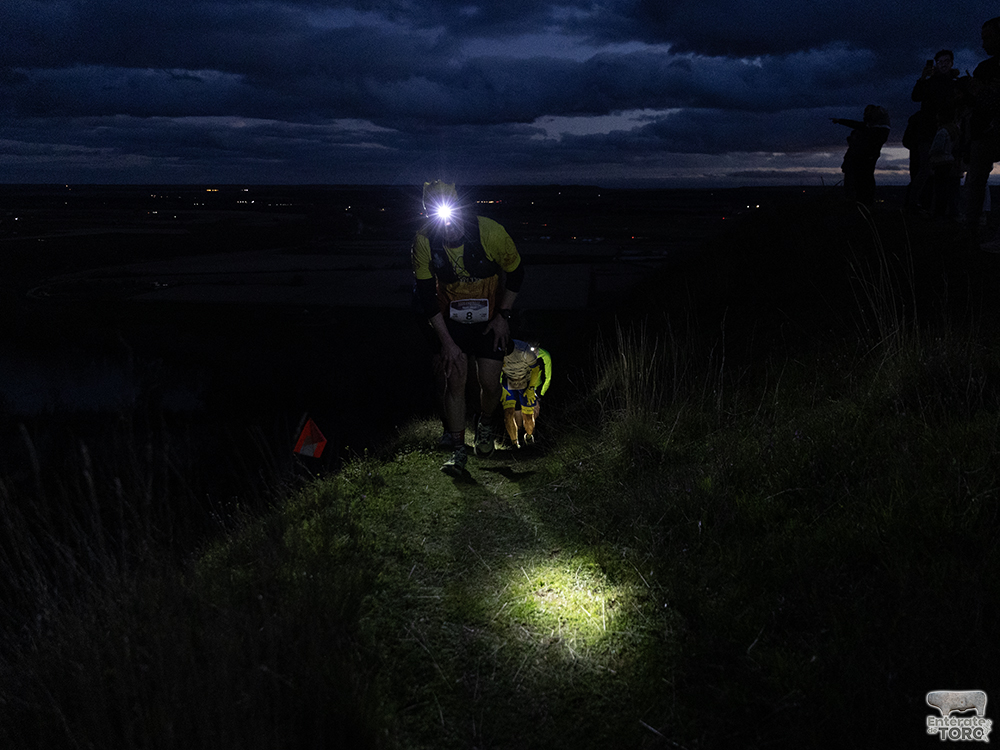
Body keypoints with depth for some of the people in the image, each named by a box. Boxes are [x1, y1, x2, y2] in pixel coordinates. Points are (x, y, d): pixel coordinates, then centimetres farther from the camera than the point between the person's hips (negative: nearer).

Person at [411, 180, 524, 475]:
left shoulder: (490, 232, -26)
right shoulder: (424, 242, -21)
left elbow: (515, 272, -8)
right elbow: (425, 295, -13)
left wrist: (503, 315, -9)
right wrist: (447, 342, -16)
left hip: (490, 318, -1)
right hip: (450, 318, 1)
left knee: (489, 382, -4)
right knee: (453, 379, -7)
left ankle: (485, 424, 30)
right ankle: (458, 450, 7)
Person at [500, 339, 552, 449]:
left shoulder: (524, 352, -35)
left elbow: (537, 368, -17)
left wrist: (531, 389, -13)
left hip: (527, 384, -2)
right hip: (509, 383, 2)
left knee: (528, 417, -2)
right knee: (509, 413, -13)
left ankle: (529, 436, 31)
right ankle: (514, 443, 9)